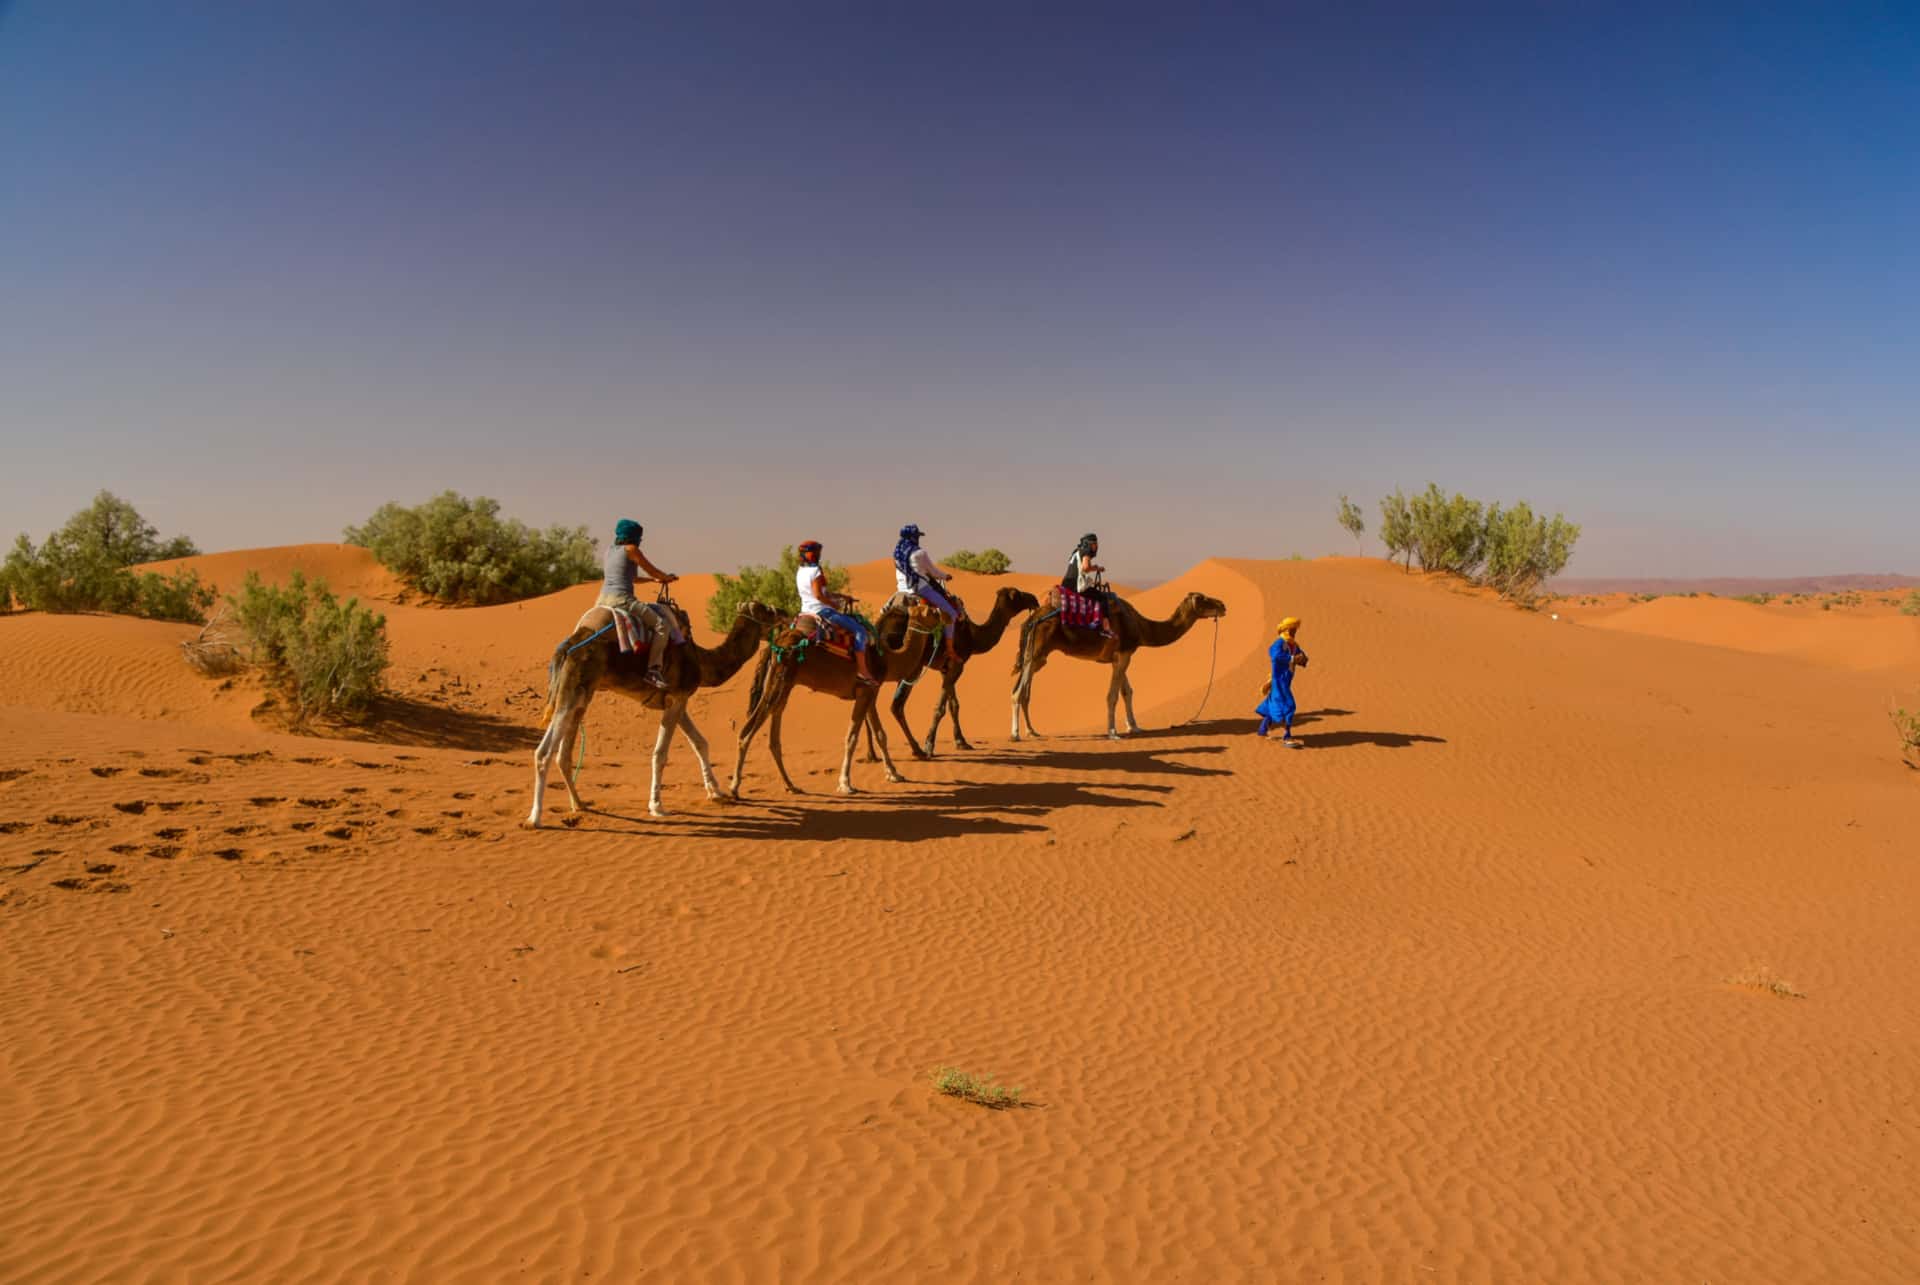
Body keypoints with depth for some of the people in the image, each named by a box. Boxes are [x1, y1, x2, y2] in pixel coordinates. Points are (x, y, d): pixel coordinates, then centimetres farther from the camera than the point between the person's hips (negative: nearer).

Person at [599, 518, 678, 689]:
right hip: (622, 599, -8)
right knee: (662, 624, -6)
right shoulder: (630, 549, -3)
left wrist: (652, 580, 37)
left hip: (603, 599, 8)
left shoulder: (610, 549, 20)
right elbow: (652, 571, 4)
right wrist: (668, 578, 23)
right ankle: (653, 669, -16)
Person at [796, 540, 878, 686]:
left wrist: (841, 596, 17)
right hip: (821, 611, -10)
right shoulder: (816, 571, -15)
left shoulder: (800, 572, 14)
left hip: (806, 611, 10)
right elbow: (819, 595, -23)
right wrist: (835, 604, -9)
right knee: (859, 630, -9)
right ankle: (862, 671, -15)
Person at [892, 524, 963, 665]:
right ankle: (950, 650, -4)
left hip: (903, 589, 7)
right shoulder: (919, 553, -13)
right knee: (951, 613, -3)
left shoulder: (897, 552, 10)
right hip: (921, 588, -7)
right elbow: (933, 572, -5)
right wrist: (946, 576, 16)